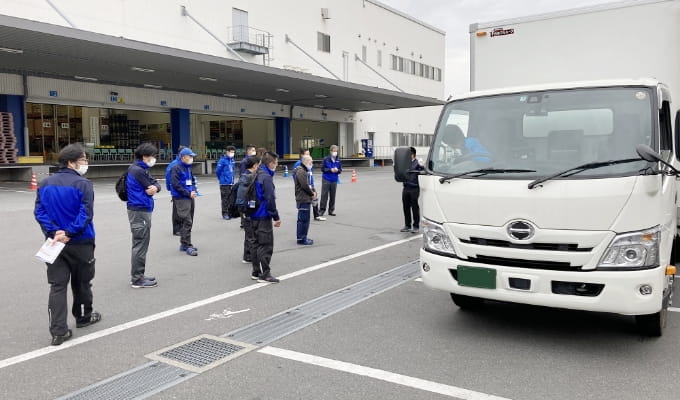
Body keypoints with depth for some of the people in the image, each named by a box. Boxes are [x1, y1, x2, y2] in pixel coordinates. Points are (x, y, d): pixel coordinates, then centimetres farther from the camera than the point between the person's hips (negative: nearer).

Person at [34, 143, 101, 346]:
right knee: (81, 283, 15)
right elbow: (86, 214, -21)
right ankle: (83, 317, 34)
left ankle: (58, 331, -1)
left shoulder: (45, 183, 5)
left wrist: (54, 232, -8)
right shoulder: (83, 184, -13)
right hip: (81, 243, -4)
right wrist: (69, 234, -17)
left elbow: (39, 212, 0)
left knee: (57, 286, 4)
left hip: (55, 242, 4)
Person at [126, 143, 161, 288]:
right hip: (140, 211, -10)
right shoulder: (138, 171, -17)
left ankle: (138, 275, 26)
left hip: (140, 210, 10)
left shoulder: (141, 169, 14)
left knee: (141, 244, 17)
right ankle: (137, 279, 2)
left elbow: (156, 185, 5)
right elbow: (152, 187, -17)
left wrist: (155, 187, -14)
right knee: (140, 245, -5)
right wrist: (153, 188, 2)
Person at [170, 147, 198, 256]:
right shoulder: (176, 168, -10)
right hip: (181, 198, -9)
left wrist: (194, 191, 6)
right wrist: (188, 193, -16)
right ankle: (188, 246, -10)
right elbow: (175, 184, -17)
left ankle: (184, 244, 23)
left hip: (190, 198, 9)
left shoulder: (188, 168, 16)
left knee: (188, 221, 13)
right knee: (187, 221, -13)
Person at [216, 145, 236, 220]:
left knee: (232, 199, 10)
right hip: (224, 184, -6)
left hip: (231, 183, 6)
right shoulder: (222, 160, -13)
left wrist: (232, 179, 15)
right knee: (225, 199, 0)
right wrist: (221, 179, 4)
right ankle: (224, 214, 9)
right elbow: (217, 171, -9)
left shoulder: (232, 160, 9)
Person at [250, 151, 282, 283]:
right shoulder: (267, 178, -17)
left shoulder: (257, 175, 11)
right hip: (264, 217, -9)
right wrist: (276, 217, -13)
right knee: (266, 246, -3)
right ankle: (265, 274, 1)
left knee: (258, 243, 15)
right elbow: (270, 199, -20)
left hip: (254, 216, 9)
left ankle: (256, 272, 22)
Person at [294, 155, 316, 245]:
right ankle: (301, 239, -1)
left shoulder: (306, 171, 18)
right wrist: (312, 193, -10)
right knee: (303, 219, -6)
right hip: (303, 200, -10)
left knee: (304, 219, 15)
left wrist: (313, 192, 5)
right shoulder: (301, 171, -15)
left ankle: (303, 237, 23)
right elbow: (304, 185, -22)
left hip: (306, 199, 10)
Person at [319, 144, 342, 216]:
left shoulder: (338, 160, 3)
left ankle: (331, 210, 16)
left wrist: (337, 170, -14)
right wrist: (330, 170, -15)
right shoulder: (326, 159, -5)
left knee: (332, 196, 7)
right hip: (326, 179, -2)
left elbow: (340, 170, 8)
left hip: (334, 180, 3)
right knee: (324, 195, -2)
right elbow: (323, 169, -4)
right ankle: (322, 210, 6)